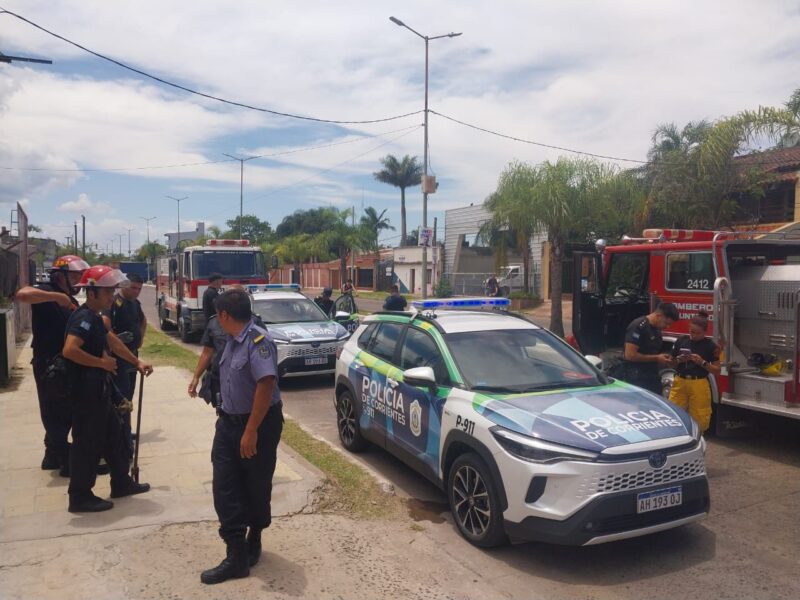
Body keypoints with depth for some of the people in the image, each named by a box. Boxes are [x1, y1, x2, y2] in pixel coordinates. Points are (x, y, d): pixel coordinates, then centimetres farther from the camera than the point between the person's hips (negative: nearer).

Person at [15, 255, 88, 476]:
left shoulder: (71, 301, 15)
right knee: (55, 412, 0)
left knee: (66, 411, 17)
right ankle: (65, 459, 8)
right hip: (48, 364, -9)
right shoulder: (46, 291, -11)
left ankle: (54, 455, 31)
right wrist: (57, 297, -31)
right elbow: (22, 295, -34)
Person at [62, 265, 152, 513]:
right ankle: (80, 497, 12)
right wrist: (102, 363, -21)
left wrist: (137, 362, 27)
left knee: (113, 435, 18)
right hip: (86, 391, -10)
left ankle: (122, 483, 30)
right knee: (87, 443, 0)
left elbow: (113, 341, 25)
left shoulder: (94, 317, 13)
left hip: (98, 390, 10)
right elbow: (69, 350, -32)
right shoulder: (84, 318, -19)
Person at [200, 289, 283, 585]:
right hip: (229, 422, 8)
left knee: (256, 488, 10)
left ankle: (253, 541, 31)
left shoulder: (258, 341, -21)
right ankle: (237, 554, 6)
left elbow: (266, 385, -30)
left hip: (258, 425, -8)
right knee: (225, 487, 1)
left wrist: (251, 430, -30)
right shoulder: (232, 341, 8)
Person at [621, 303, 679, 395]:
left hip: (653, 378, 9)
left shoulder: (657, 329, 12)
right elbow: (630, 355, -22)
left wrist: (664, 358, 4)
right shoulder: (639, 326, -15)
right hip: (638, 380, -9)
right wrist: (656, 358, -15)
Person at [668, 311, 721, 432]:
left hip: (698, 385, -2)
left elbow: (717, 370, 1)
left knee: (699, 420, 1)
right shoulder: (681, 341, 5)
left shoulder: (710, 346, -1)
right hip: (680, 383, 2)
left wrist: (702, 362, -13)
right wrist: (679, 360, -8)